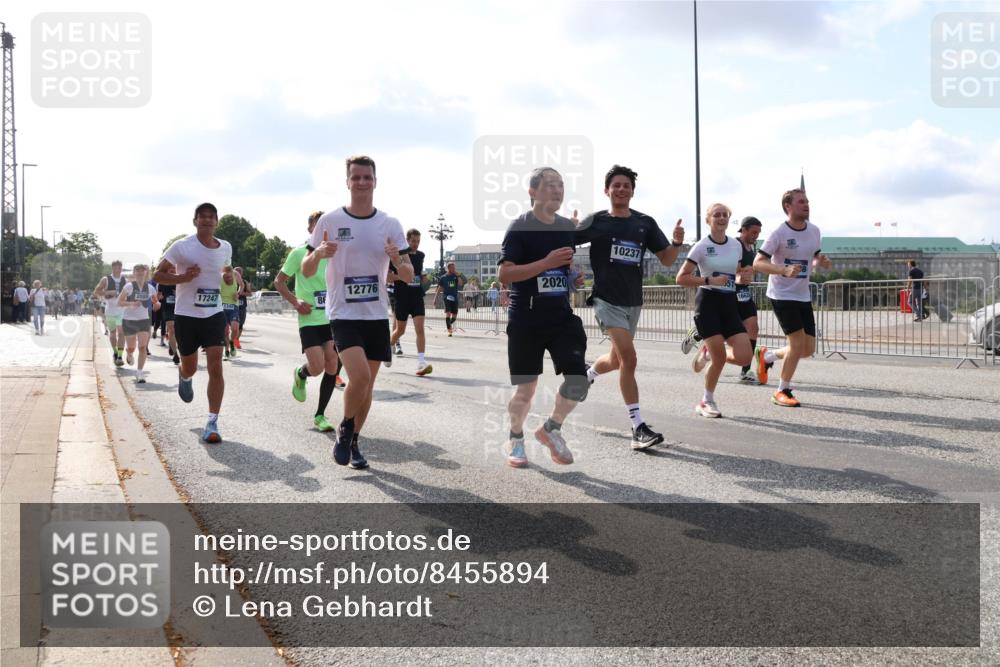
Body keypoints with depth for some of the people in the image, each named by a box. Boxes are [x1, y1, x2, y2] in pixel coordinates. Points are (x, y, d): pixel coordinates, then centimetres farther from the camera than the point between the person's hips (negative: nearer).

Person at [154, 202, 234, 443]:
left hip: (214, 314, 2)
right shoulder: (182, 246, -9)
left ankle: (212, 423, -8)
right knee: (190, 368, 13)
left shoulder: (225, 248, 4)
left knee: (216, 367, -12)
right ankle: (184, 377, 53)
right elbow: (159, 275, -5)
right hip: (186, 315, -2)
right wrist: (183, 277, -22)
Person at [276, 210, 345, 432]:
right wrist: (295, 301, -10)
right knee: (317, 367, -14)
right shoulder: (299, 253, -4)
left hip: (332, 318, 4)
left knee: (332, 367, -3)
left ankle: (320, 415, 11)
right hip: (309, 320, -4)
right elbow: (279, 282, 3)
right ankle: (300, 374, 25)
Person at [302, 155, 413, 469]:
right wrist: (318, 254, -21)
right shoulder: (330, 221, -3)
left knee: (367, 384, 9)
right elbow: (306, 272, 1)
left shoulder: (390, 225, 3)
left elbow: (408, 277, 2)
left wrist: (398, 259, -20)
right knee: (359, 376, -21)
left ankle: (354, 441, 29)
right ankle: (344, 432, 5)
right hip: (344, 314, -3)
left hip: (377, 316, 3)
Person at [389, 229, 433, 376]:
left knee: (420, 328, -12)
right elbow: (387, 275, -8)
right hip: (402, 298, -3)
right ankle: (389, 347, 40)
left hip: (417, 297, 3)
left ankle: (421, 363, -16)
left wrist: (421, 279, 12)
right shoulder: (398, 254, -6)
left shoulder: (420, 255, 9)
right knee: (400, 330, 9)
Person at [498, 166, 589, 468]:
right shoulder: (520, 227, -8)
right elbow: (504, 274, -17)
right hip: (525, 321, -4)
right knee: (525, 388, 3)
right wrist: (546, 263, -23)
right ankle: (516, 439, 29)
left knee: (579, 378, -10)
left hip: (562, 317, 5)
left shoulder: (570, 227, 9)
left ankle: (551, 428, 15)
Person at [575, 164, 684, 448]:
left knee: (616, 361, 18)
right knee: (629, 358, -18)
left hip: (633, 302, 5)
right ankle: (638, 427, -12)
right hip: (607, 300, -5)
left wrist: (677, 242, -13)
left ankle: (587, 373, 53)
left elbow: (667, 260, 6)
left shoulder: (645, 223, 4)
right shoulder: (596, 221, -5)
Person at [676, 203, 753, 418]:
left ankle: (707, 353, 22)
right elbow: (681, 279, -9)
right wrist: (709, 281, -19)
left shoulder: (736, 245, 8)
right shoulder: (702, 246, -7)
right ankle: (707, 402, 12)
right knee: (720, 356, -11)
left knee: (744, 356, -8)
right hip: (708, 303, -5)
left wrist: (744, 273, 2)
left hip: (730, 303, 5)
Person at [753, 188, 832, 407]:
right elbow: (757, 263, -16)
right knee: (798, 342, -13)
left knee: (808, 349, 4)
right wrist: (784, 270, -31)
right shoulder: (779, 233, -13)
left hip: (803, 296, 7)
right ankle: (782, 392, 5)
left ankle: (767, 356, 30)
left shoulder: (814, 231, 6)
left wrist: (820, 262, -4)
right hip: (782, 295, -7)